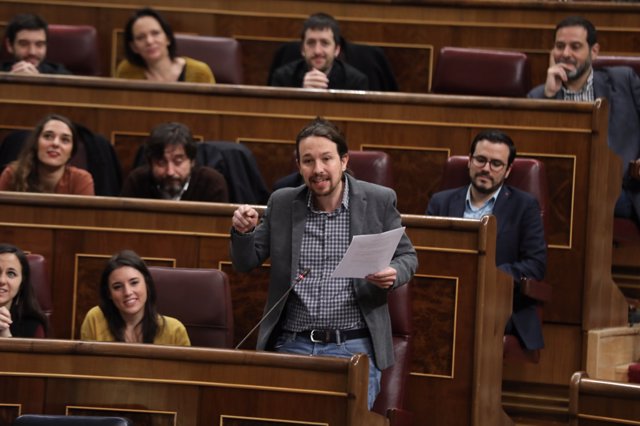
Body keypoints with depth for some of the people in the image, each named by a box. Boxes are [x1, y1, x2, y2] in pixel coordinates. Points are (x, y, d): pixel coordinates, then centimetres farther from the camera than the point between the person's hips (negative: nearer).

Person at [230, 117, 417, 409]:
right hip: (292, 345, 2)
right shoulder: (281, 204, 7)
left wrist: (393, 275, -15)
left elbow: (406, 256, 9)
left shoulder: (379, 201, 0)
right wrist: (243, 231, -9)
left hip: (354, 346, -2)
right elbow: (246, 263, 13)